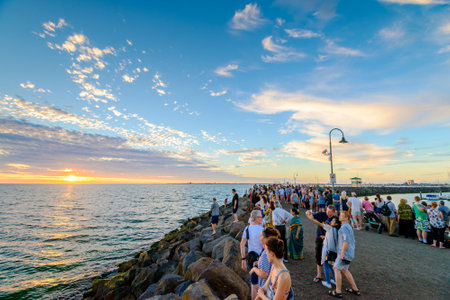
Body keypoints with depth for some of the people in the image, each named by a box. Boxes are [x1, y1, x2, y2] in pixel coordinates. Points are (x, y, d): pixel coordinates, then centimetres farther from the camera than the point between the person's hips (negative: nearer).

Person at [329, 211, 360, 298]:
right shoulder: (348, 227, 15)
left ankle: (338, 292, 5)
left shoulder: (344, 227, -17)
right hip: (350, 252, 10)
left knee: (336, 269, -1)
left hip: (345, 252, -10)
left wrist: (342, 253, -22)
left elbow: (346, 240, -28)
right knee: (344, 270, 21)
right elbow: (352, 241, 24)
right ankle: (355, 289, 28)